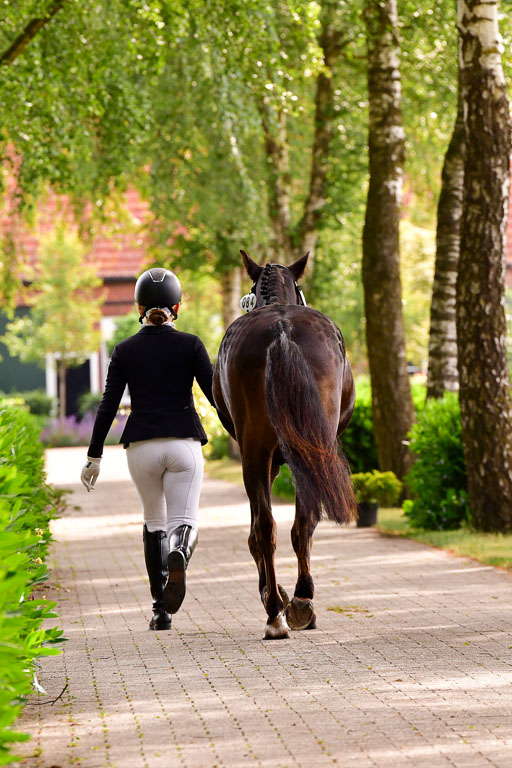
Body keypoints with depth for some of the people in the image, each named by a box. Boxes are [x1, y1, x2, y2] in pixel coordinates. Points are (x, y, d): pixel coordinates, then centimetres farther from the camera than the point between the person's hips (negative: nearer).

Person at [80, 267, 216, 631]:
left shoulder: (125, 350, 3)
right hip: (184, 444, -2)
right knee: (182, 521, -1)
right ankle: (179, 554, -39)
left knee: (154, 522, 18)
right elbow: (215, 394, -3)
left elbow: (108, 406, 1)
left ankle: (161, 610, 15)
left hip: (142, 448, 2)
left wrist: (94, 457, 6)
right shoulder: (190, 345, 0)